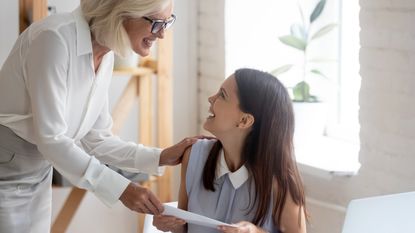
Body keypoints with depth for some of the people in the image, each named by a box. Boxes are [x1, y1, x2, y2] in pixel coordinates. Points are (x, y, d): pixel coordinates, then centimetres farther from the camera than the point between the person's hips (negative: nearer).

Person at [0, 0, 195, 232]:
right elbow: (50, 139, -27)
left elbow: (96, 139, 4)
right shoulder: (55, 39, -25)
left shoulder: (105, 56, -1)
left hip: (38, 175, 8)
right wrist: (121, 188, -28)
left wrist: (160, 158, -7)